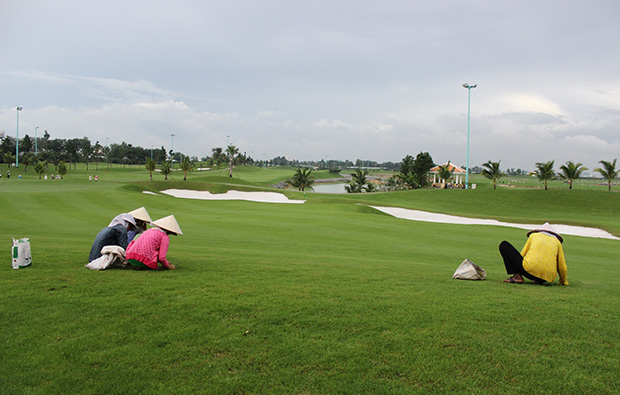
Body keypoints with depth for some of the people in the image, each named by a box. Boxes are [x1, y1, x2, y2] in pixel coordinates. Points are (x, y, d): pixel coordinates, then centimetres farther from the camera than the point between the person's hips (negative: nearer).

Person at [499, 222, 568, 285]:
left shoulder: (533, 235, 18)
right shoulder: (557, 242, 20)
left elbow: (522, 255, 18)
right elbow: (562, 267, 18)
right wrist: (563, 281, 36)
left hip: (530, 270, -3)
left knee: (504, 245, 12)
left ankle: (517, 276, -3)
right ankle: (539, 280, 13)